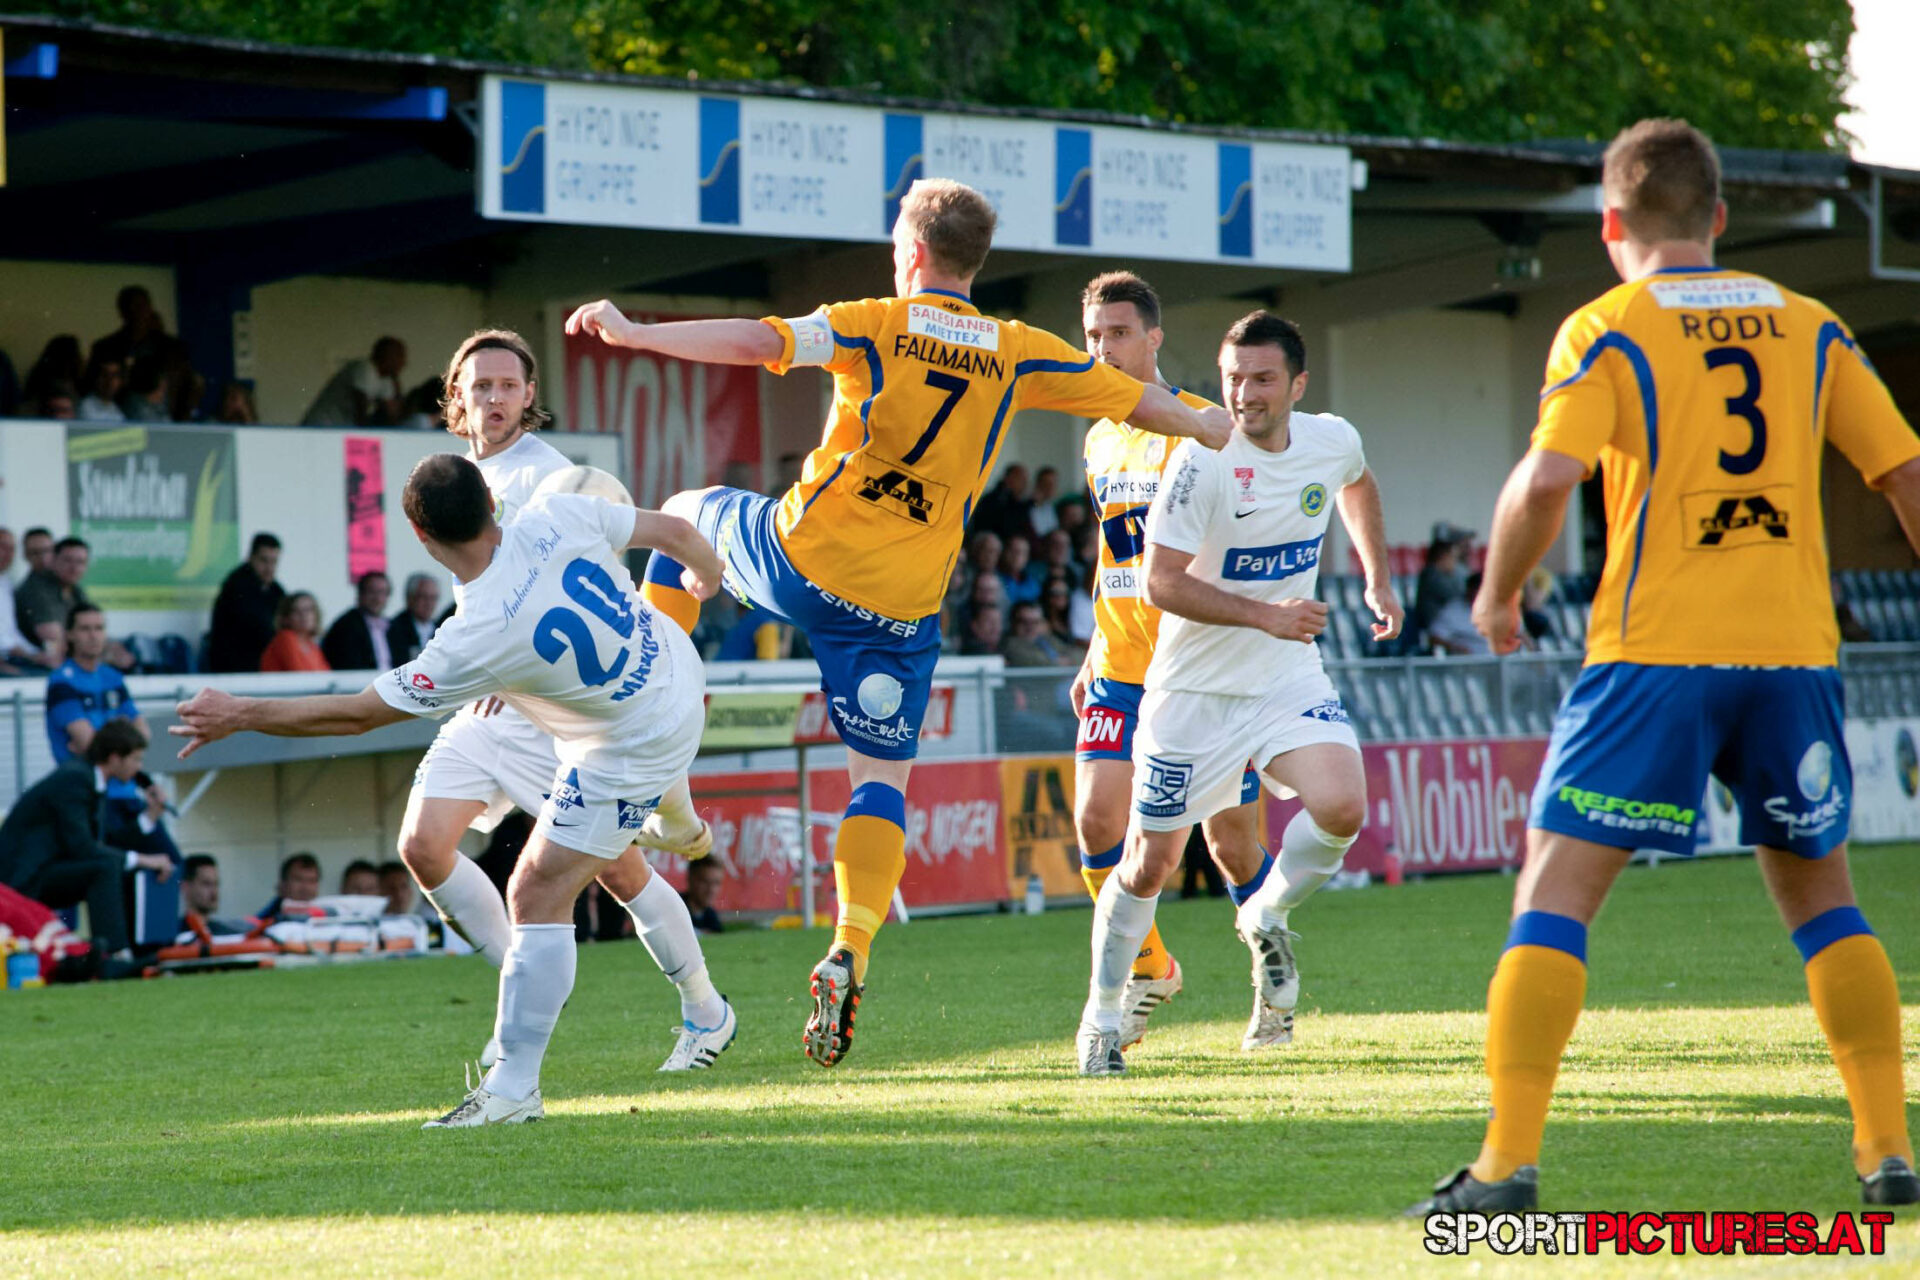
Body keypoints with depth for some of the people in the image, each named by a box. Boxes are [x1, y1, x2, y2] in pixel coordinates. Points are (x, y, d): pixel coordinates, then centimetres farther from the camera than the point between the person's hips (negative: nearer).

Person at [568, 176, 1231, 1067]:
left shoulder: (872, 326, -3)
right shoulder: (1018, 354, 5)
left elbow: (759, 343, -16)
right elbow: (1139, 402, 12)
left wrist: (631, 332, -14)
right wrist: (1231, 439, 27)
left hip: (801, 557, -1)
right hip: (899, 607, 1)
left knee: (685, 514, 30)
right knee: (881, 783, 9)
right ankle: (849, 953, -14)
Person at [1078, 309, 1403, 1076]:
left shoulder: (1333, 440, -3)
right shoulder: (1204, 460, -19)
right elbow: (1160, 583, -22)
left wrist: (1377, 580, 19)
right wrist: (1266, 615, -28)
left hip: (1290, 676, 3)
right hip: (1195, 687, -3)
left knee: (1341, 809, -22)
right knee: (1150, 862, 3)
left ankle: (1267, 918, 9)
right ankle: (1101, 1016, 24)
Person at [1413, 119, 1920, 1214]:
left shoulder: (1607, 331, -1)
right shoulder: (1810, 326, 11)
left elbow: (1546, 480, -13)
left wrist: (1498, 594, 3)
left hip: (1656, 651, -4)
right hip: (1794, 650, 4)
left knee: (1556, 892, -1)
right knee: (1823, 899, 18)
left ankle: (1508, 1160, -11)